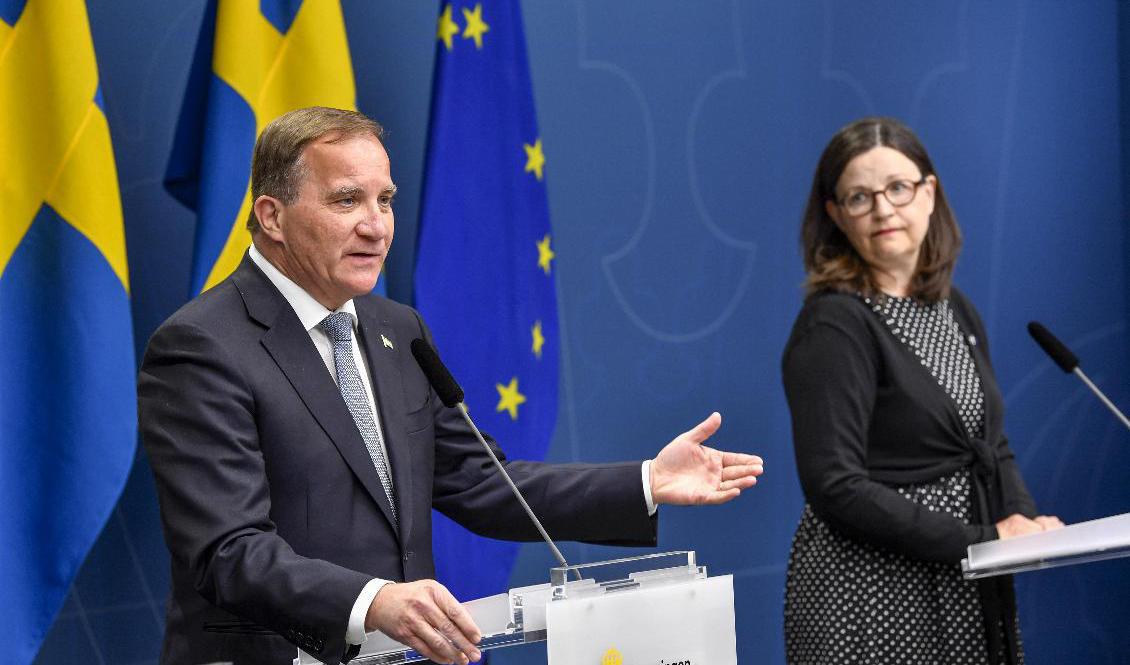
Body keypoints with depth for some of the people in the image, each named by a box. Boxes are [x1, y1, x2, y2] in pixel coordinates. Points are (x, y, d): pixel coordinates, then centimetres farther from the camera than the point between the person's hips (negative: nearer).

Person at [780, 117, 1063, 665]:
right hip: (868, 595, -7)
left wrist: (1024, 519, -4)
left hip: (967, 598, 7)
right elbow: (836, 488, -21)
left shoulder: (955, 311, 9)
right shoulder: (833, 326, -14)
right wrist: (979, 540, -20)